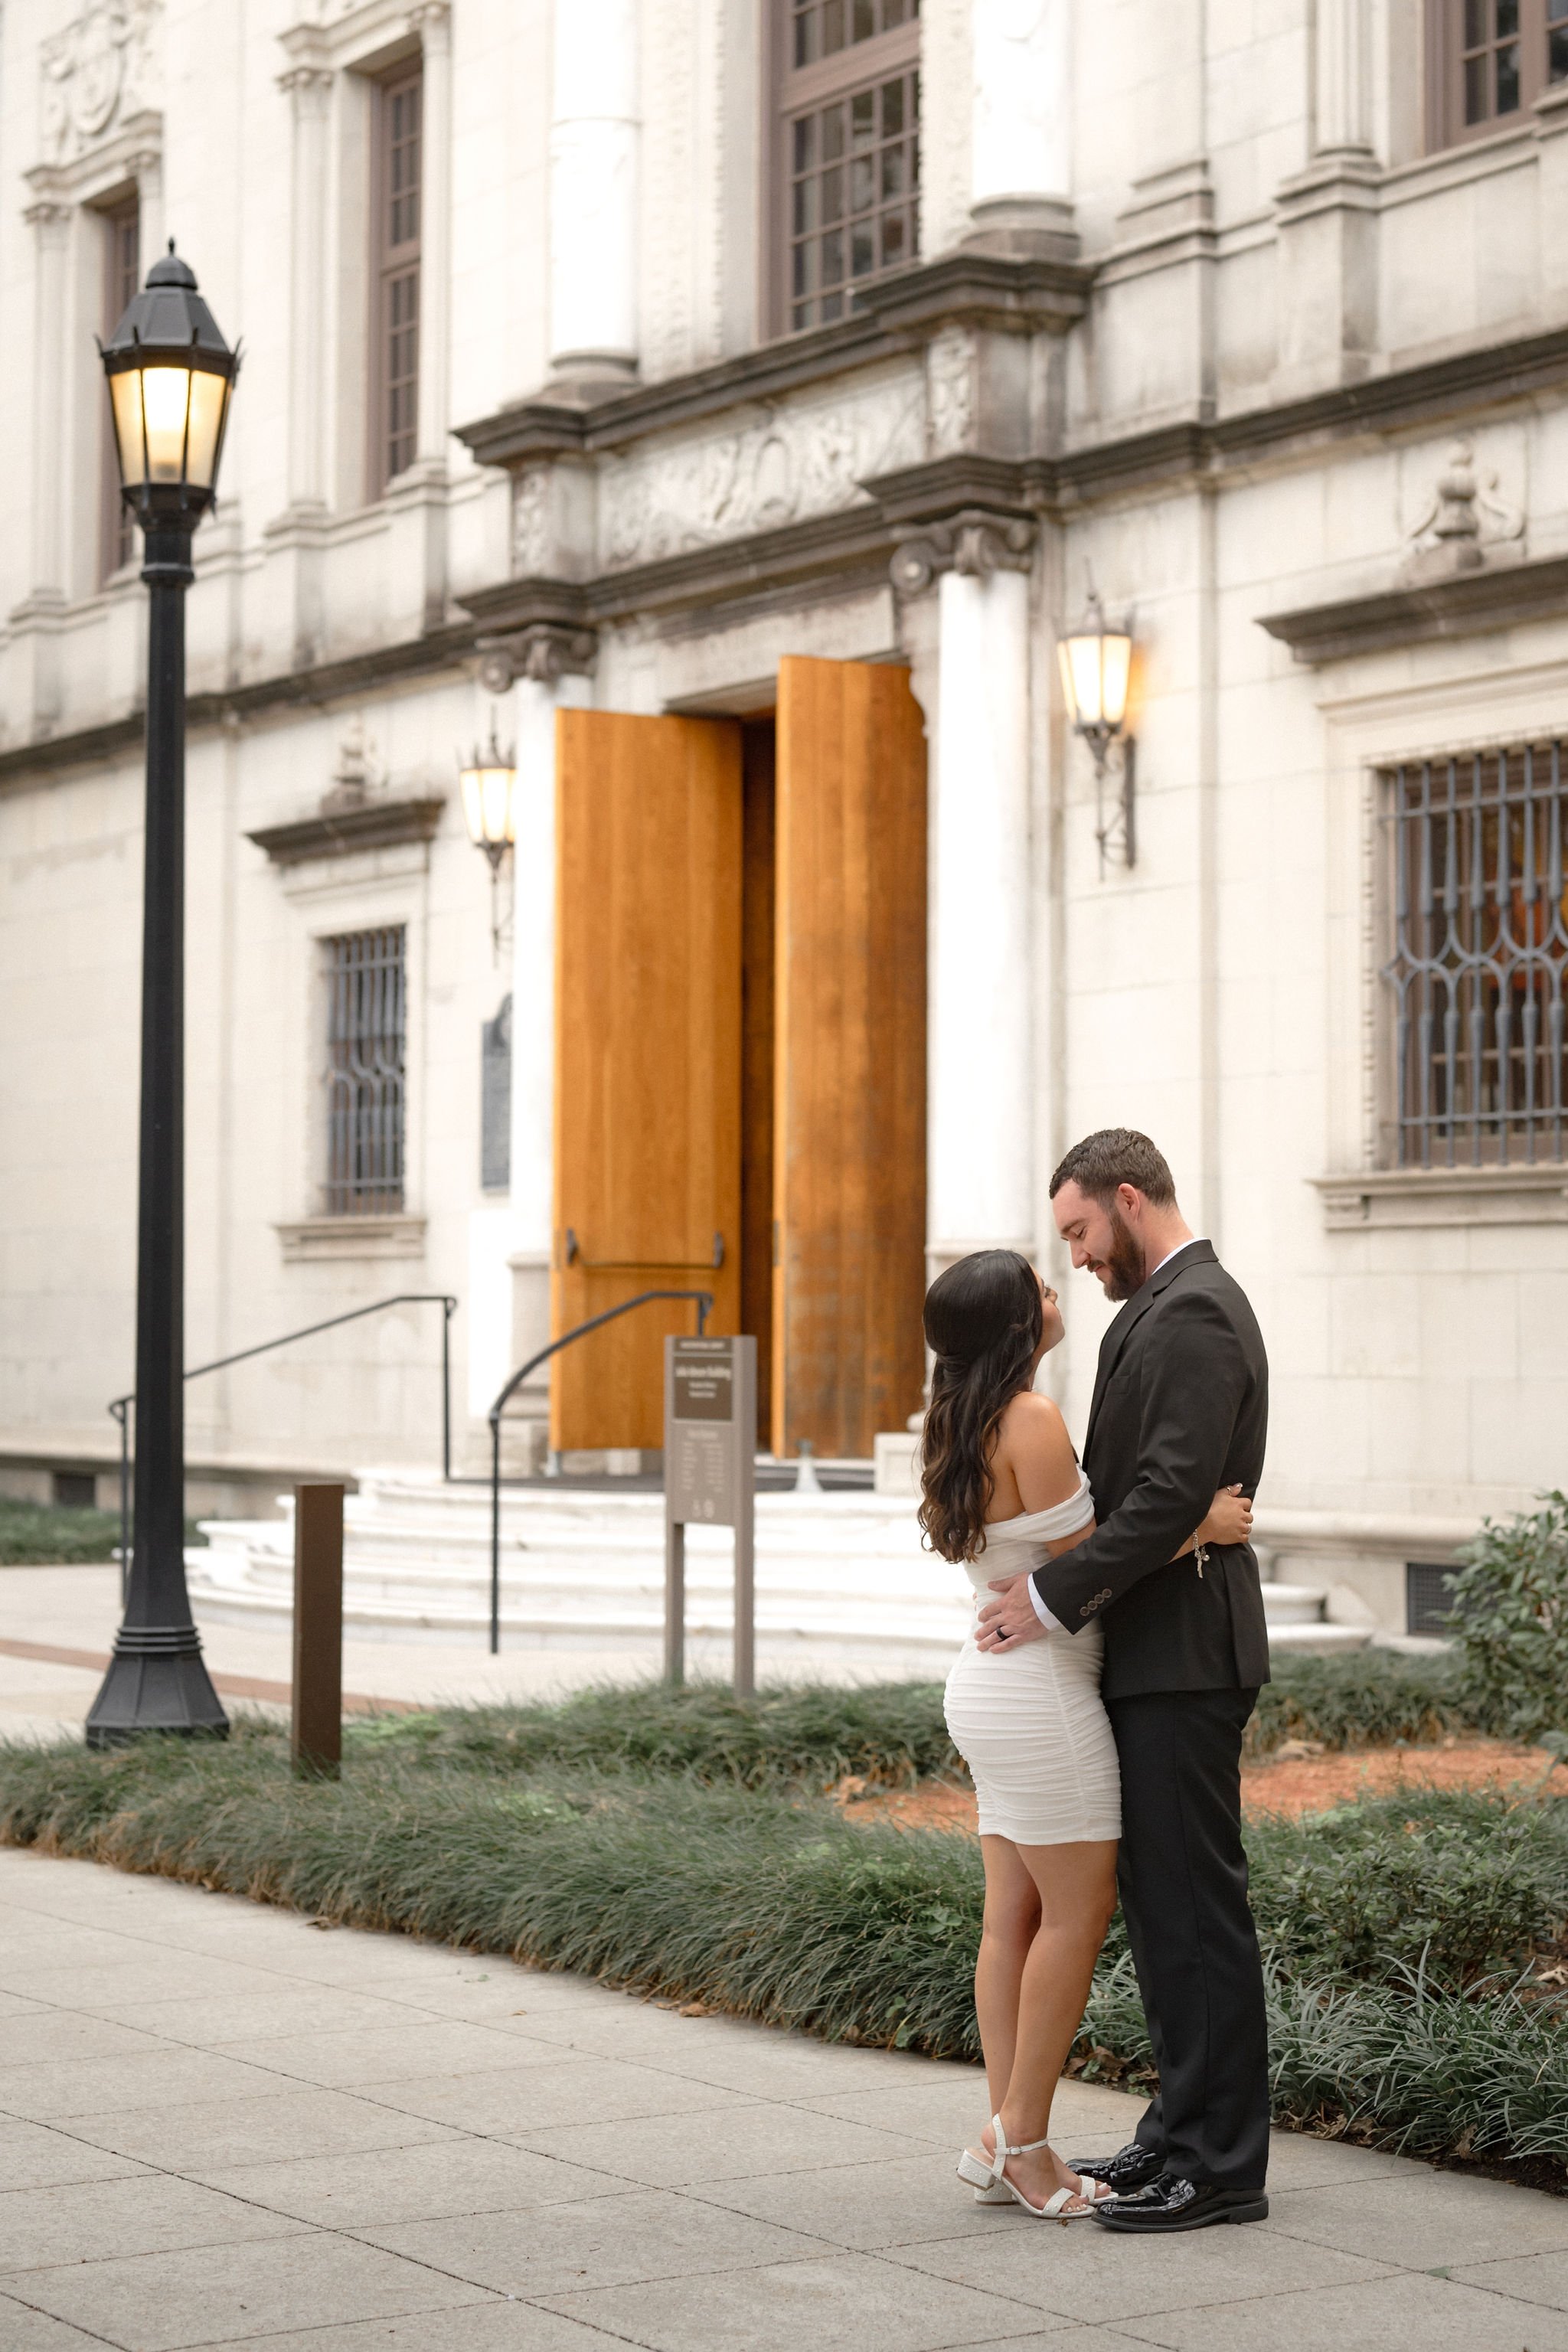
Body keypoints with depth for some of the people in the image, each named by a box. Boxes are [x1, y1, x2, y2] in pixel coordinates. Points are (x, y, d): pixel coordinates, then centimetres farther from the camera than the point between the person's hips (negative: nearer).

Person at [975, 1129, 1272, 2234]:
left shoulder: (1194, 1314, -15)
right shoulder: (1168, 1309, 18)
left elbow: (1172, 1492, -23)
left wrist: (1052, 1596, -19)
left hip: (1183, 1657, -11)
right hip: (1152, 1655, 11)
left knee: (1194, 1903, -6)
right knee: (1161, 1898, 14)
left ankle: (1221, 2164, -1)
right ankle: (1188, 2130, 21)